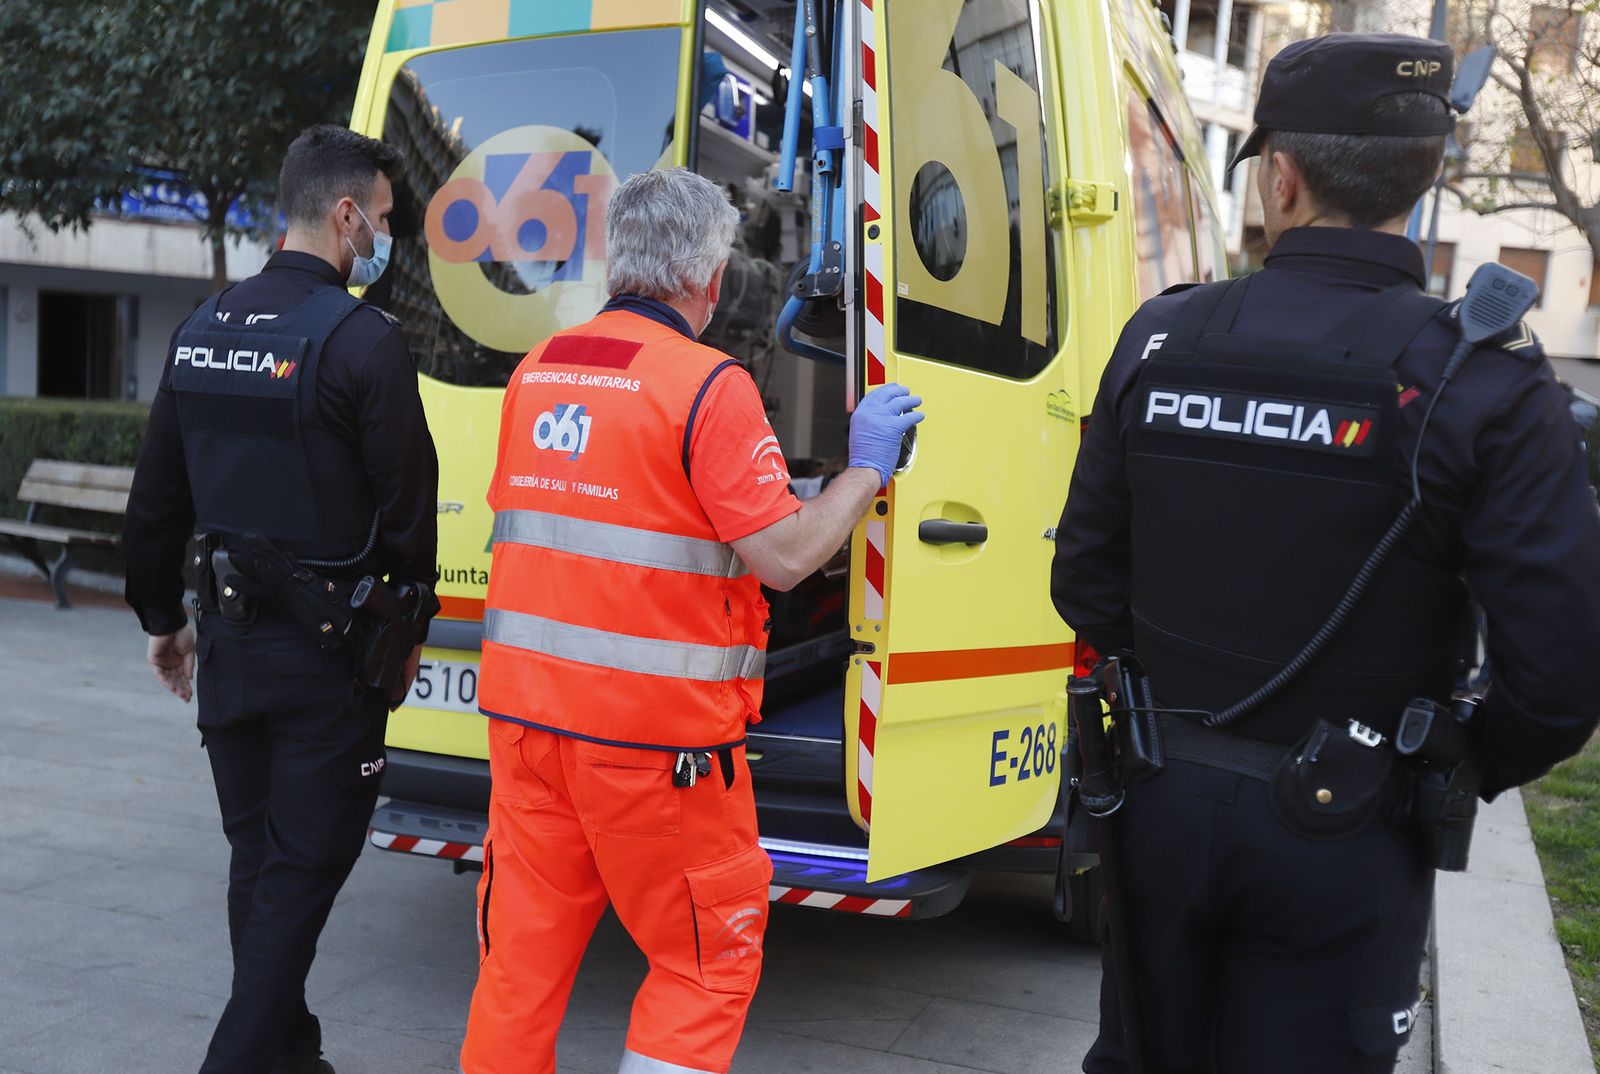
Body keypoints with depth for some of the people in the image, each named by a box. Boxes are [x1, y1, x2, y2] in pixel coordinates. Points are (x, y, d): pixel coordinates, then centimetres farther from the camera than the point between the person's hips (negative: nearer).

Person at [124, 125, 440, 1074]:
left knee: (257, 858, 19)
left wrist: (163, 618, 22)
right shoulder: (364, 340, -16)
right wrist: (413, 625, 2)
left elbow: (156, 502, 12)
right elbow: (408, 504, -13)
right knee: (305, 867, 3)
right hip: (329, 654, -7)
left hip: (231, 640, 7)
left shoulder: (203, 330, 6)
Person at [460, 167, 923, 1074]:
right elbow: (784, 555, -15)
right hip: (655, 732, -6)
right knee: (709, 958, 11)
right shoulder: (709, 386, -13)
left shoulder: (536, 370, 8)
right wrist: (867, 468, 1)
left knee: (523, 952, 17)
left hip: (526, 710, 7)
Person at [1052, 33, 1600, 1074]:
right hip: (1339, 832, -3)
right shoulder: (1479, 375, -16)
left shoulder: (1160, 340, -6)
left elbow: (1086, 585, 0)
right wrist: (1467, 773, 3)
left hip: (1161, 798, 3)